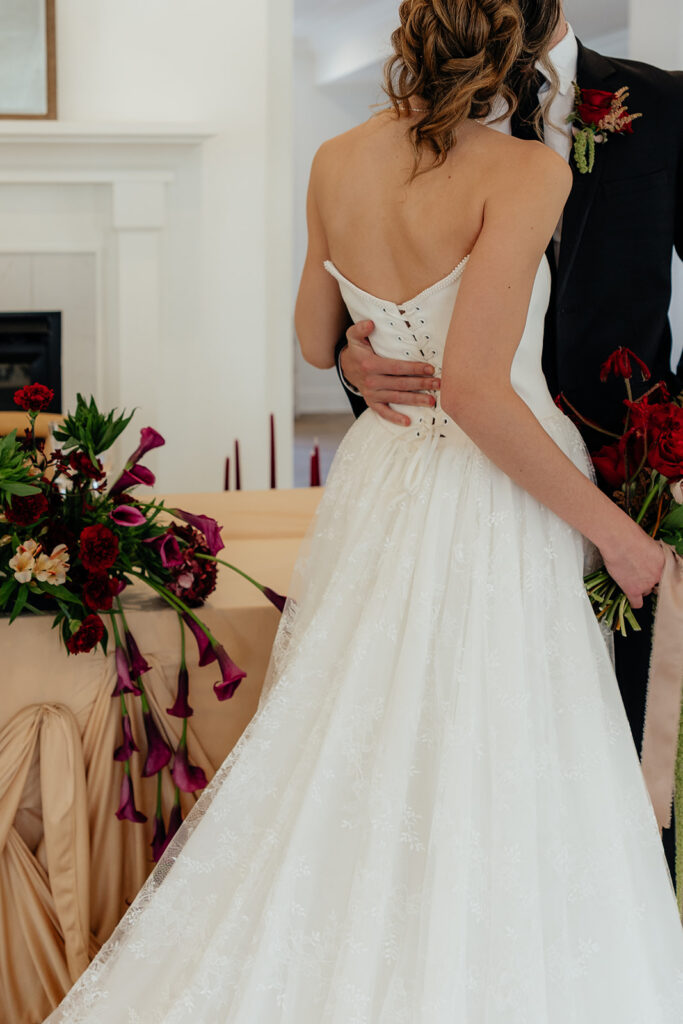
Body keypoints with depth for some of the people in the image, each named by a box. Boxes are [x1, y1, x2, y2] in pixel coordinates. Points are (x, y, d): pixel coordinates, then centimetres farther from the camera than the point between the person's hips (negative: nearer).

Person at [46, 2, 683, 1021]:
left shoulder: (337, 163, 0)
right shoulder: (525, 172, -19)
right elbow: (474, 387, -26)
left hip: (380, 484, 6)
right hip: (494, 511, -6)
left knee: (356, 772, 17)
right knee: (487, 792, 5)